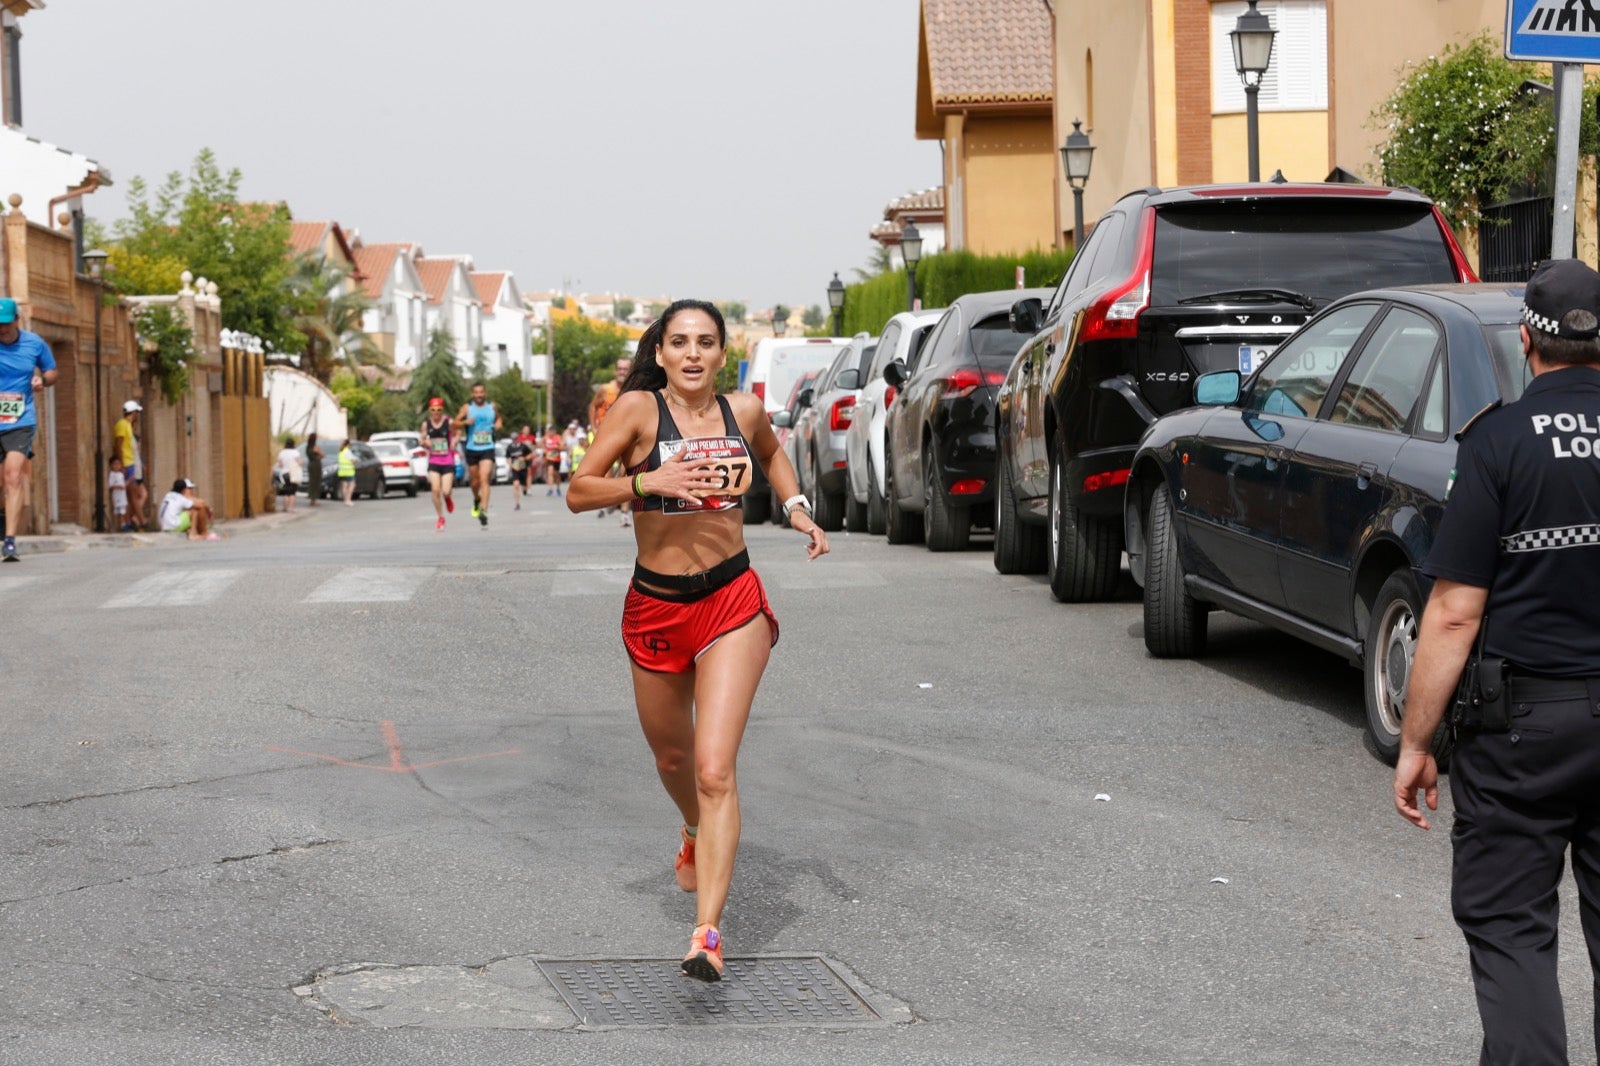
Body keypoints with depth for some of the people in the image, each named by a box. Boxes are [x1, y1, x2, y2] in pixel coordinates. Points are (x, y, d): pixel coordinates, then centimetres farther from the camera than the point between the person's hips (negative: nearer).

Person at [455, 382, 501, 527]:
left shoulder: (492, 407, 6)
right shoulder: (467, 408, 0)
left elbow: (498, 417, 25)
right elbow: (456, 424, 3)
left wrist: (498, 424, 3)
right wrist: (465, 422, -18)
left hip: (488, 449, -1)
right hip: (471, 449, 1)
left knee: (484, 479, -16)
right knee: (475, 481, 11)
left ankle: (484, 511, -21)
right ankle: (476, 499, 43)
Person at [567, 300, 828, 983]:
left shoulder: (744, 411, 1)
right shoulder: (638, 408, -8)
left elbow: (771, 452, 25)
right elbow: (578, 492, -12)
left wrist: (797, 508, 9)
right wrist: (649, 481, -27)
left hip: (732, 602, -1)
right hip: (655, 606, 1)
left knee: (714, 769, -15)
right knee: (673, 758, 21)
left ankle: (708, 933, -19)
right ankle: (696, 835, 56)